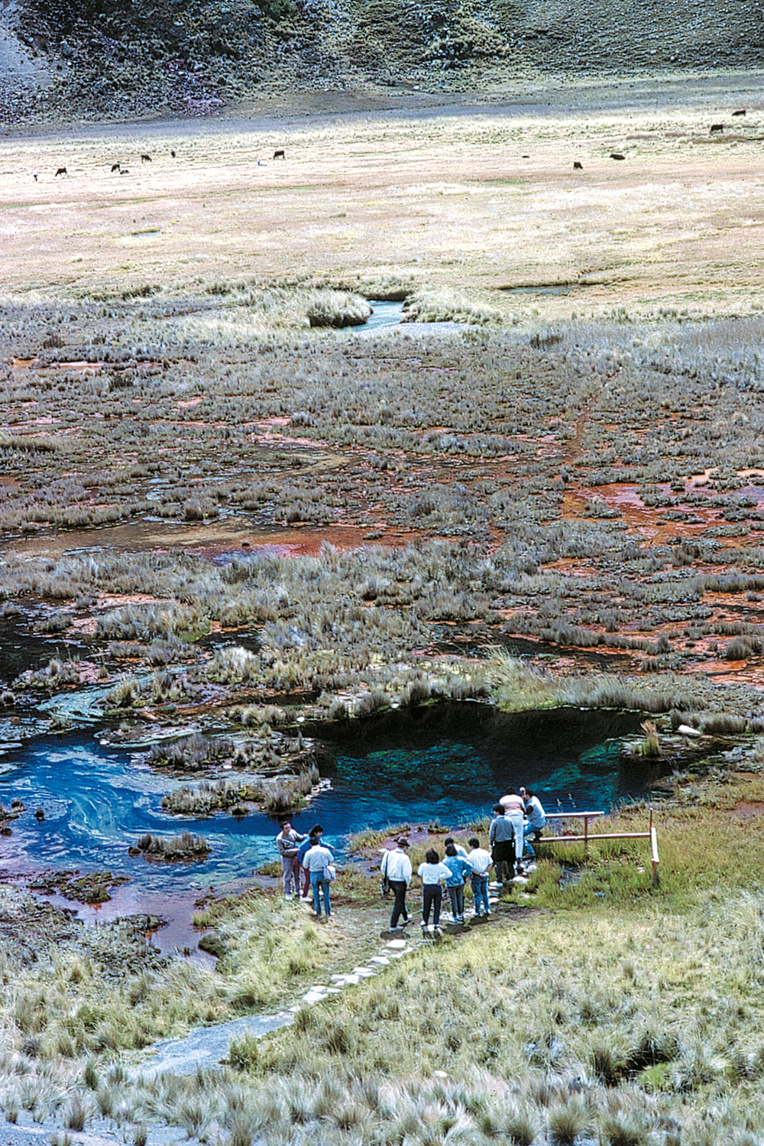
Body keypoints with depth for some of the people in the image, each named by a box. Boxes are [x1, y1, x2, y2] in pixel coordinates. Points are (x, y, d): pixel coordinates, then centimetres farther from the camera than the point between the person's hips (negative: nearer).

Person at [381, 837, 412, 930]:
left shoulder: (389, 854, -5)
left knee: (401, 899, 27)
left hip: (391, 880, 7)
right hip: (400, 882, -7)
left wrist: (387, 877, 16)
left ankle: (406, 918, 46)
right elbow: (407, 873, -23)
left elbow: (383, 868, 2)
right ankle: (393, 925, 8)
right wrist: (407, 883, -5)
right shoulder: (404, 858, -22)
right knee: (398, 903, 5)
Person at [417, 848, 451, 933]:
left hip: (427, 887, -1)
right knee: (437, 908, 7)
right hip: (438, 888, 1)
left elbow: (419, 873, 8)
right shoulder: (440, 866, -8)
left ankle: (425, 924, 27)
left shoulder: (423, 866, -11)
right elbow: (449, 874, -3)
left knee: (426, 907, 14)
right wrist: (440, 877, 5)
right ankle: (436, 925, 2)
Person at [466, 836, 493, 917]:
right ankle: (487, 910, 23)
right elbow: (491, 864, 1)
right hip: (485, 876, 4)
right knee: (485, 893, 18)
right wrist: (485, 872, -5)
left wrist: (478, 874, -13)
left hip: (476, 876, -4)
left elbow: (470, 868, -19)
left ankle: (477, 912, 9)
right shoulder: (485, 852, 0)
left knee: (477, 895, 4)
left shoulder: (471, 855, -14)